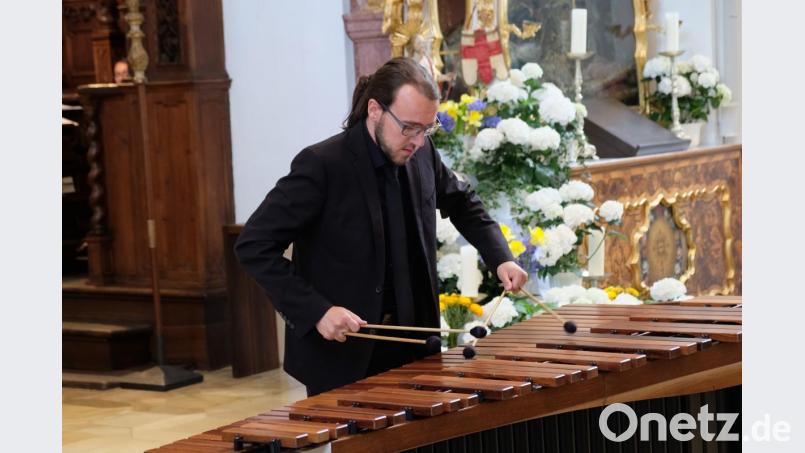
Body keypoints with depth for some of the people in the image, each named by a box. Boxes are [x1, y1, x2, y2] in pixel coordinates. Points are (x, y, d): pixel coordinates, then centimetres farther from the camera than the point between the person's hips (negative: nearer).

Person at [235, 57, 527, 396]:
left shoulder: (422, 153, 0)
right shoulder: (321, 165, -19)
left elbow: (461, 202, 20)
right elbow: (254, 247, -18)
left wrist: (500, 258, 4)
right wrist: (316, 311, -25)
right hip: (338, 353, -6)